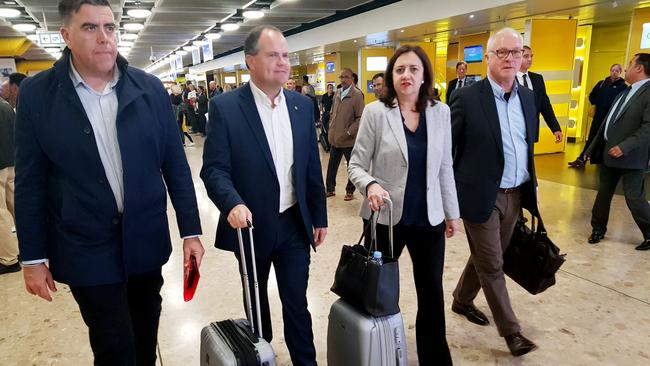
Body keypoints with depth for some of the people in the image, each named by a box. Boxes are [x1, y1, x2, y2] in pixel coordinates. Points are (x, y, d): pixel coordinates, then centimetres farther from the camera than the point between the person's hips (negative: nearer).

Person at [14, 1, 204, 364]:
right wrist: (33, 256, -1)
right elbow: (31, 183, -2)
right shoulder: (37, 93, -5)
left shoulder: (151, 89, -2)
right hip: (87, 247, -2)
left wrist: (191, 231, 0)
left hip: (147, 240, 2)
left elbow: (176, 165, 0)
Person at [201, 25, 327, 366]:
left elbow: (312, 165, 6)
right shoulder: (225, 106, -11)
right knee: (255, 300, 19)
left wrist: (319, 216, 8)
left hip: (295, 223, 2)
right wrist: (233, 204, -32)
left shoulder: (302, 105, 2)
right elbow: (214, 168, -14)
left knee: (297, 303, 11)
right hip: (252, 225, -2)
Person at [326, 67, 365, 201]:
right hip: (335, 138, 5)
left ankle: (350, 191, 25)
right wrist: (331, 129, 10)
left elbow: (360, 117, -13)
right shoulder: (337, 93, 9)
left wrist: (349, 132, -16)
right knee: (332, 165, 13)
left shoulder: (357, 94, -10)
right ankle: (330, 189, 27)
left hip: (349, 139, -5)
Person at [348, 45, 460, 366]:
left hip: (429, 219, 3)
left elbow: (445, 167, 8)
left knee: (432, 294, 12)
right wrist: (371, 185, -27)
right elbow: (356, 164, -6)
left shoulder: (441, 112, 3)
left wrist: (452, 211, 11)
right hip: (385, 218, -2)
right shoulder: (375, 112, -8)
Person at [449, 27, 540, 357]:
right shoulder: (466, 98, -12)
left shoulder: (527, 96, 8)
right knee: (491, 265, 4)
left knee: (486, 258, 19)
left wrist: (532, 185, 13)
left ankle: (462, 300, 41)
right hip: (481, 194, -6)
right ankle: (511, 330, 20)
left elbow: (528, 146, 16)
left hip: (516, 194, 7)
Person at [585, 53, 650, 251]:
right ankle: (598, 228, 28)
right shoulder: (626, 91, 15)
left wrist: (625, 147, -28)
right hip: (610, 151, 8)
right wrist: (595, 146, 16)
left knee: (634, 198, -2)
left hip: (630, 156, -8)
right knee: (603, 193, 14)